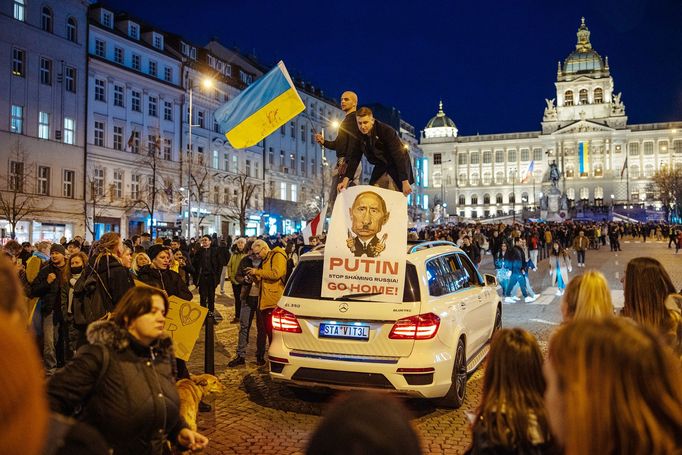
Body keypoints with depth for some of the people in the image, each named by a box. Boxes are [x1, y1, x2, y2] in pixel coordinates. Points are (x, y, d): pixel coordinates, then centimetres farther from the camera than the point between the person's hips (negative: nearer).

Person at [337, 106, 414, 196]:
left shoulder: (386, 131, -23)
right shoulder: (359, 136, -7)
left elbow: (399, 156, -27)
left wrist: (405, 182, -34)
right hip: (380, 169, 6)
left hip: (397, 168, -5)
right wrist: (346, 180, -18)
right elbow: (354, 158, -5)